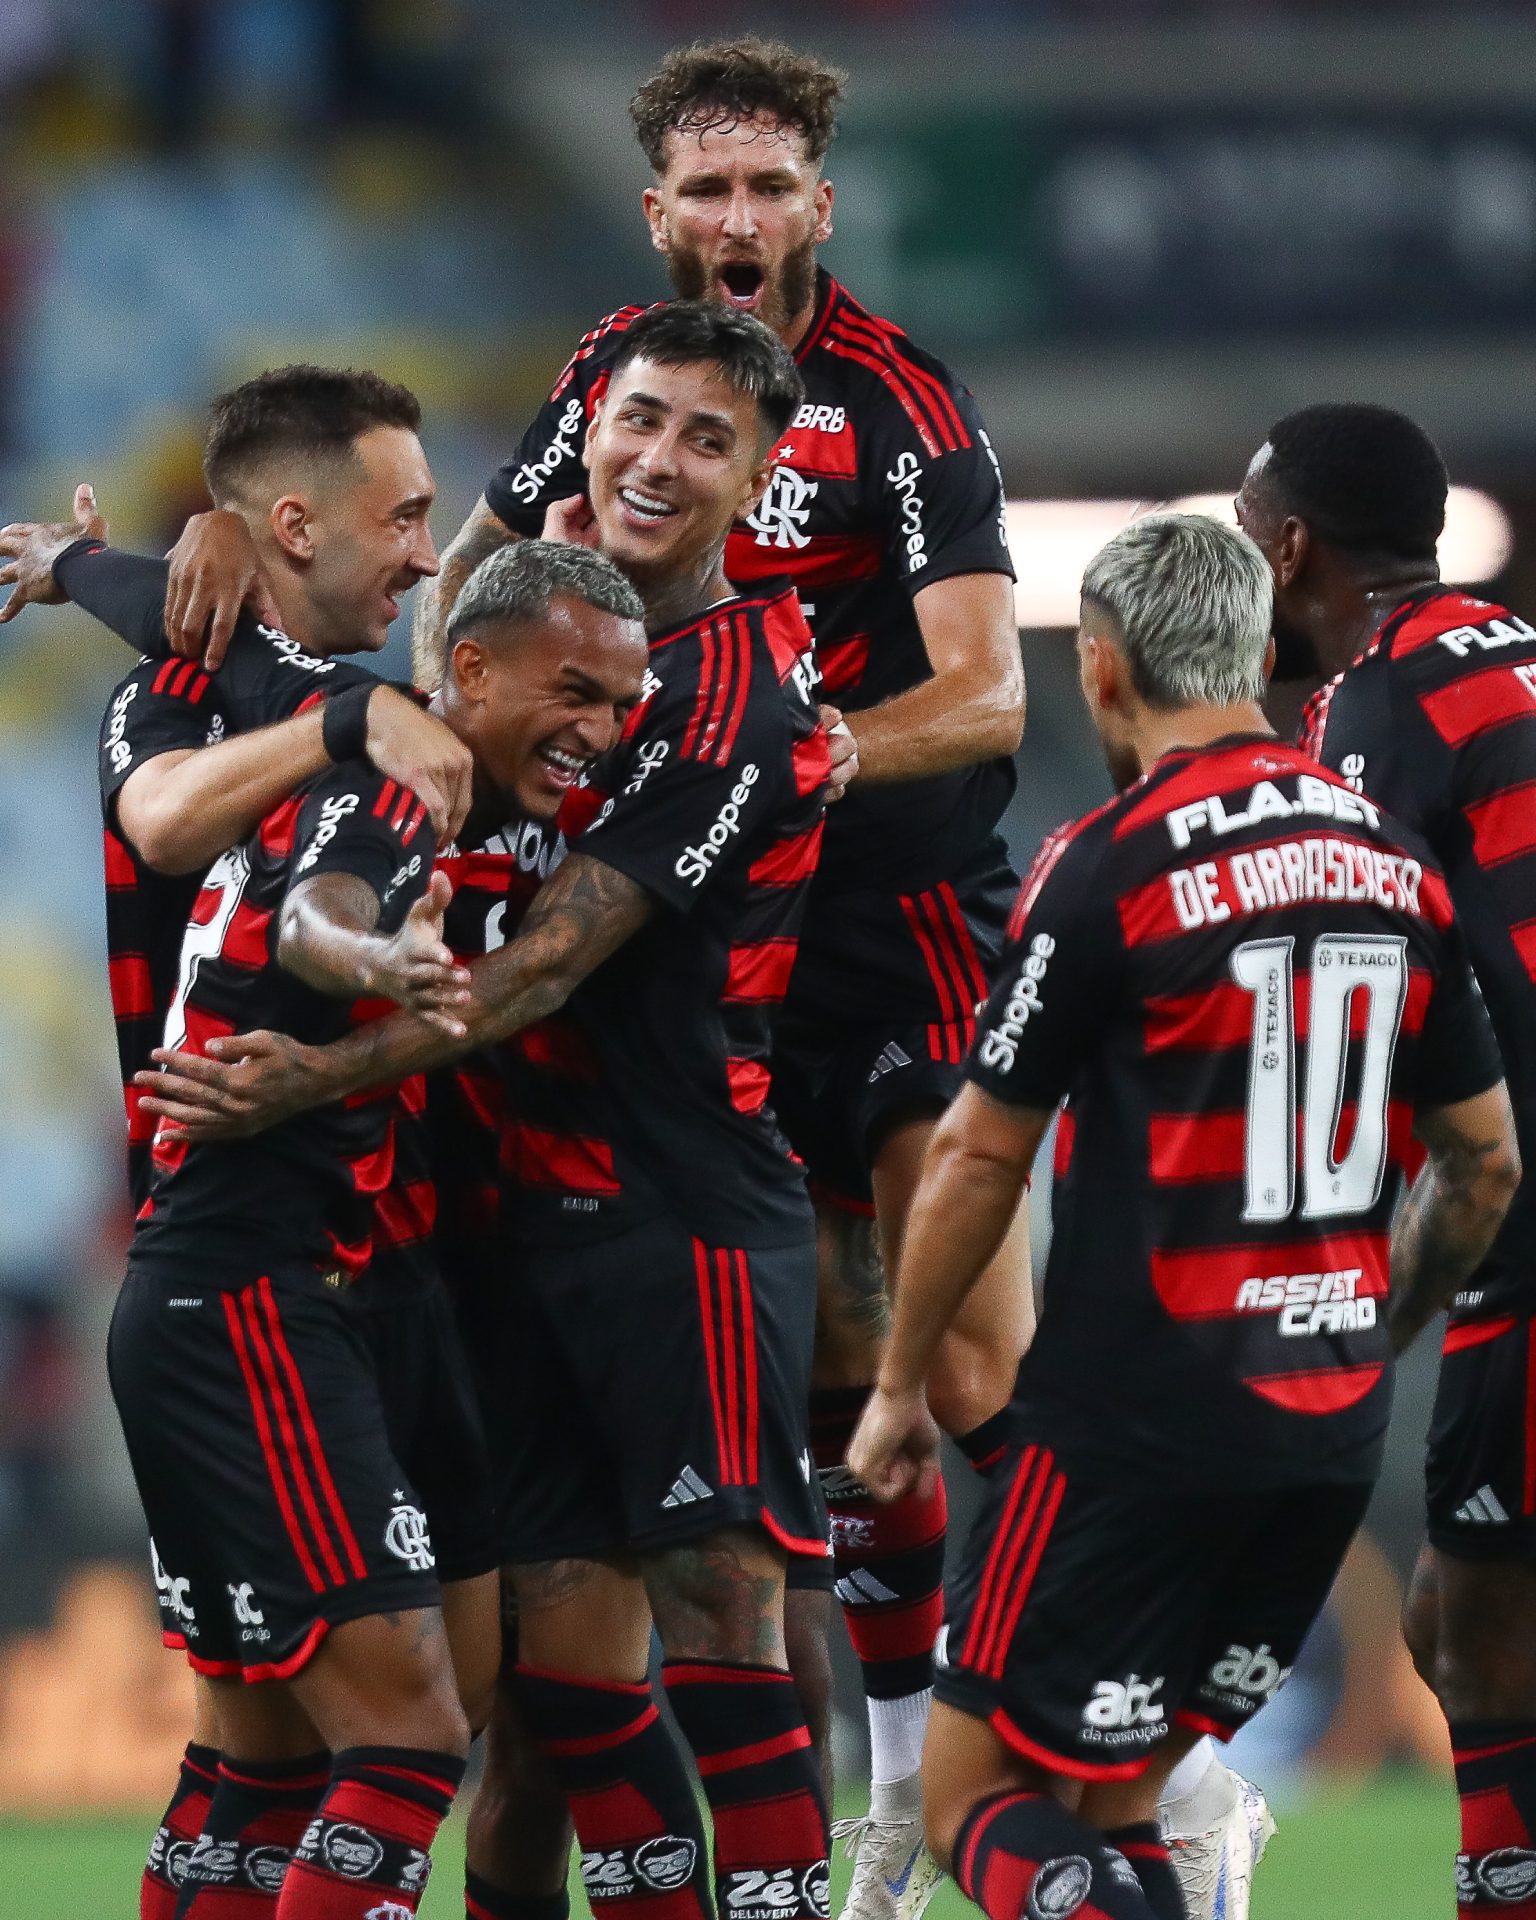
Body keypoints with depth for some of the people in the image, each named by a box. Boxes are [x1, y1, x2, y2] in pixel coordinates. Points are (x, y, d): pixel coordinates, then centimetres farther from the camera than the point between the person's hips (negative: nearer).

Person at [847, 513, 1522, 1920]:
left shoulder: (1108, 868, -11)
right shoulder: (1398, 867, 7)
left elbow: (979, 1159, -6)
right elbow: (1485, 1163, 14)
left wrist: (900, 1386, 7)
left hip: (1136, 1432, -6)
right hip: (1333, 1435, 6)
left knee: (980, 1797, -1)